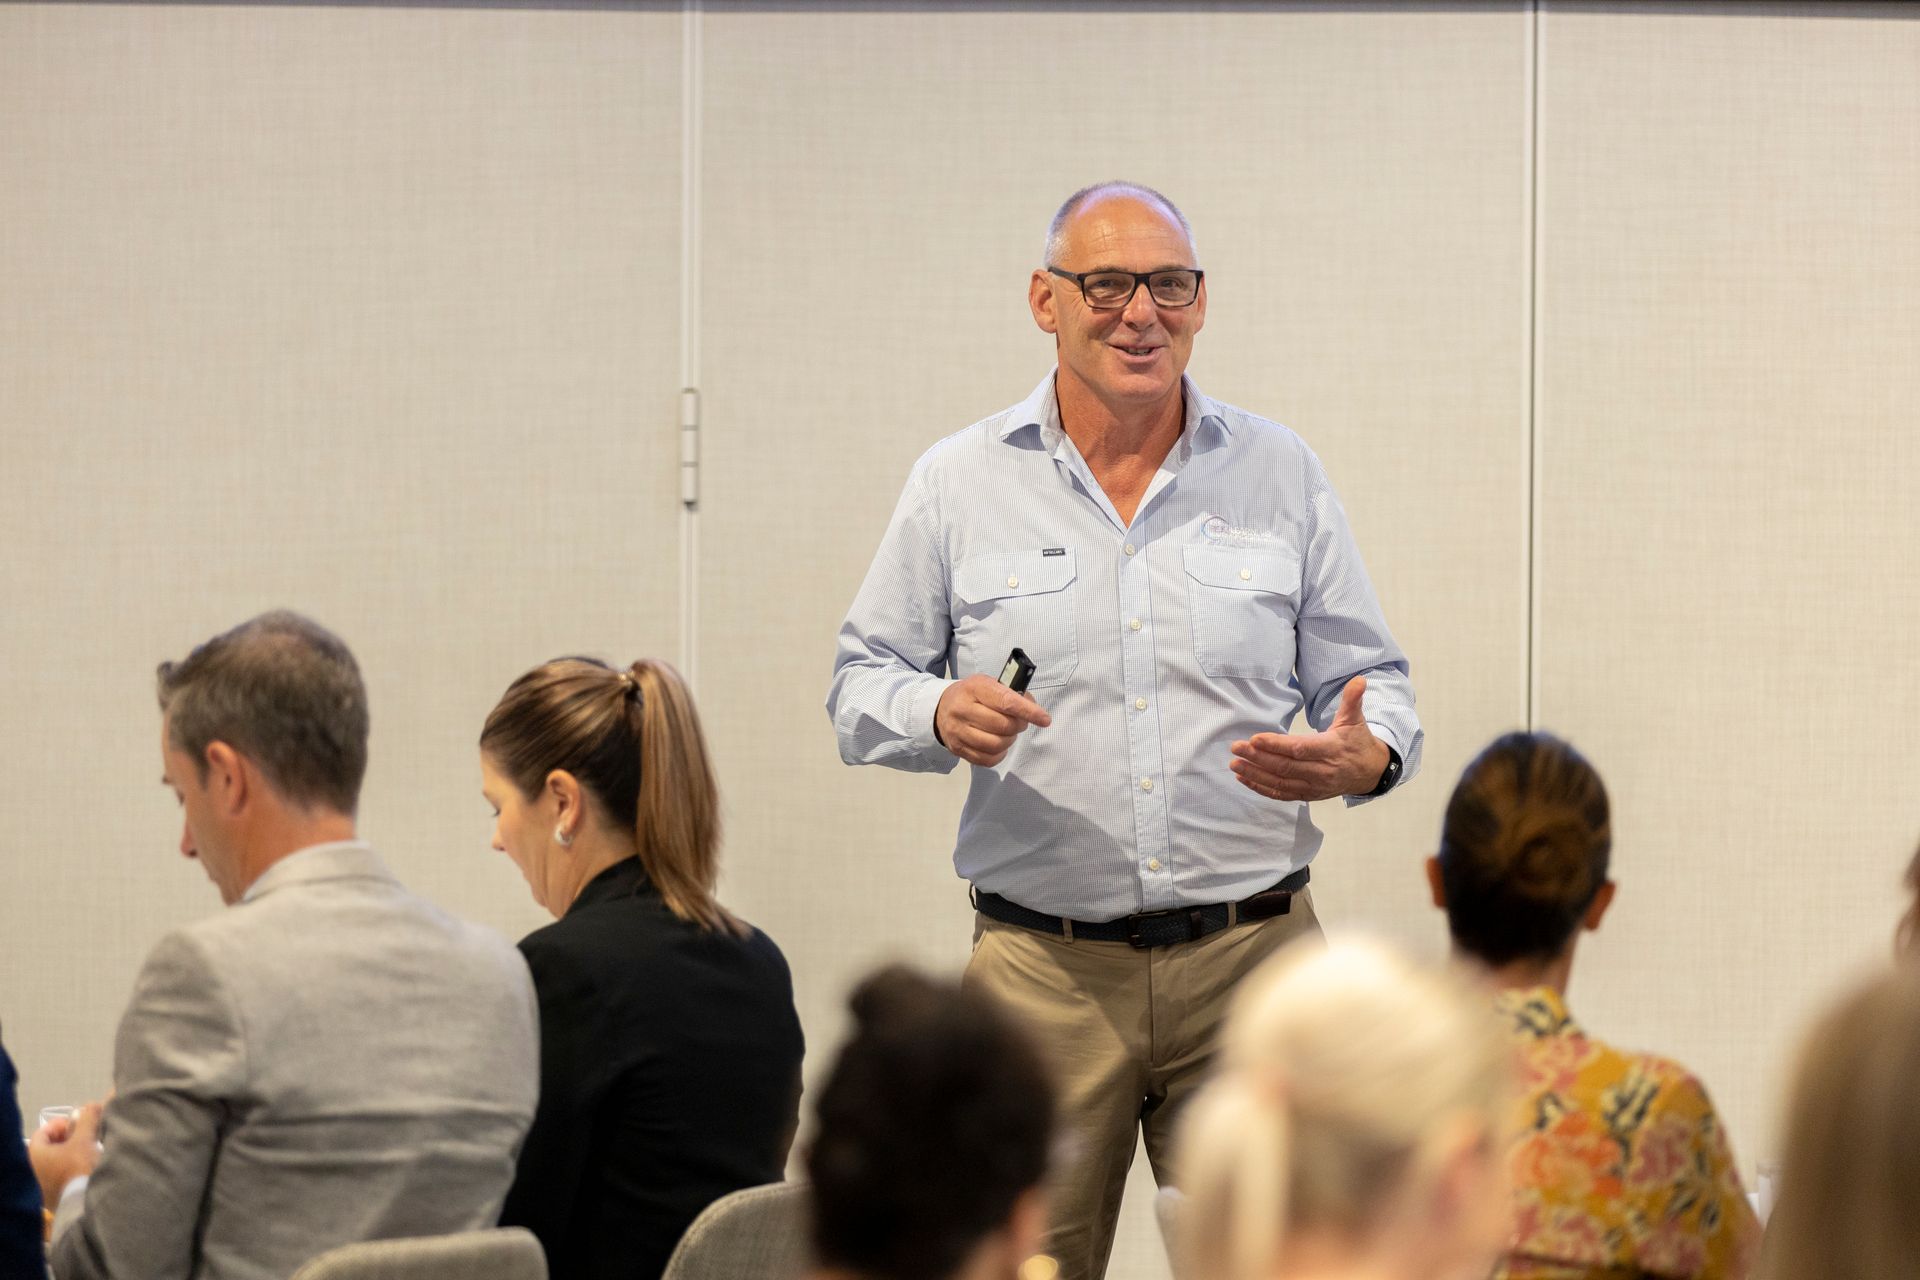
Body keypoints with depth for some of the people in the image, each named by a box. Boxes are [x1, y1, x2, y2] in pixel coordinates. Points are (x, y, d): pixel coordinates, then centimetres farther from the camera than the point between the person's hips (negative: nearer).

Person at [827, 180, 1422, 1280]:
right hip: (1045, 968, -1)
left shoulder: (1284, 476, 8)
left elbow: (1370, 681, 12)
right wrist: (942, 715, -13)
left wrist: (1367, 757, -11)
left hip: (1251, 952, 1)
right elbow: (862, 684, 9)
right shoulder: (959, 485, 6)